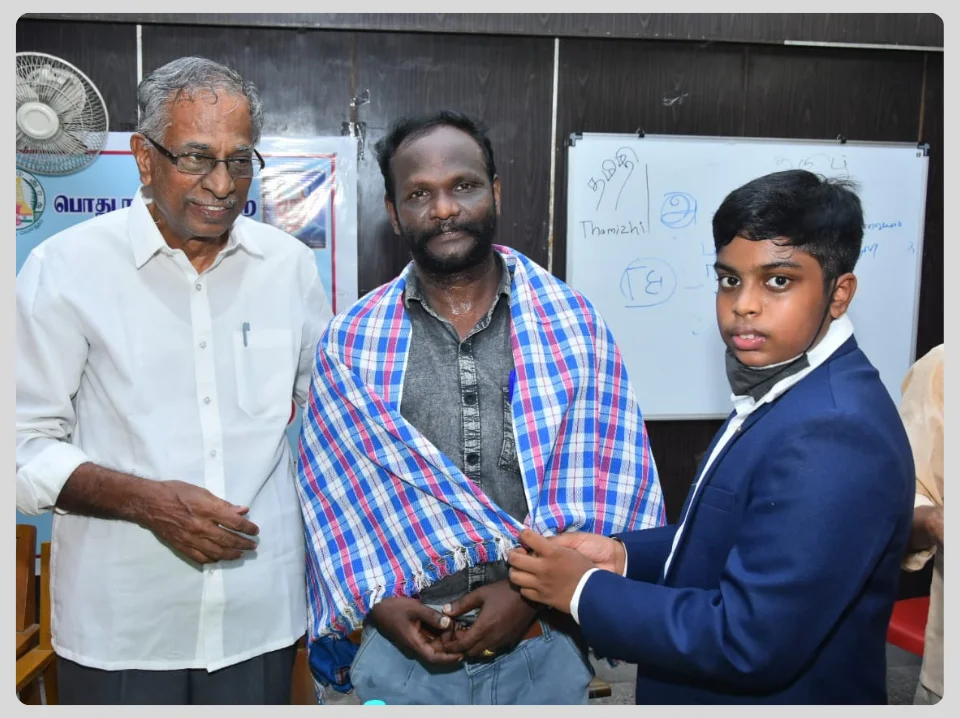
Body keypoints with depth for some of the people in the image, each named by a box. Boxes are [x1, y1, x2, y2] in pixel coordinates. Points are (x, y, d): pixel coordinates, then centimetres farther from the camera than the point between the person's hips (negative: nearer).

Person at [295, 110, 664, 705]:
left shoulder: (572, 323, -4)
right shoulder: (351, 343, -1)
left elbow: (609, 479, -6)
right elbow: (332, 493, 2)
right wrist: (375, 602, -9)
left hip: (542, 649, 0)